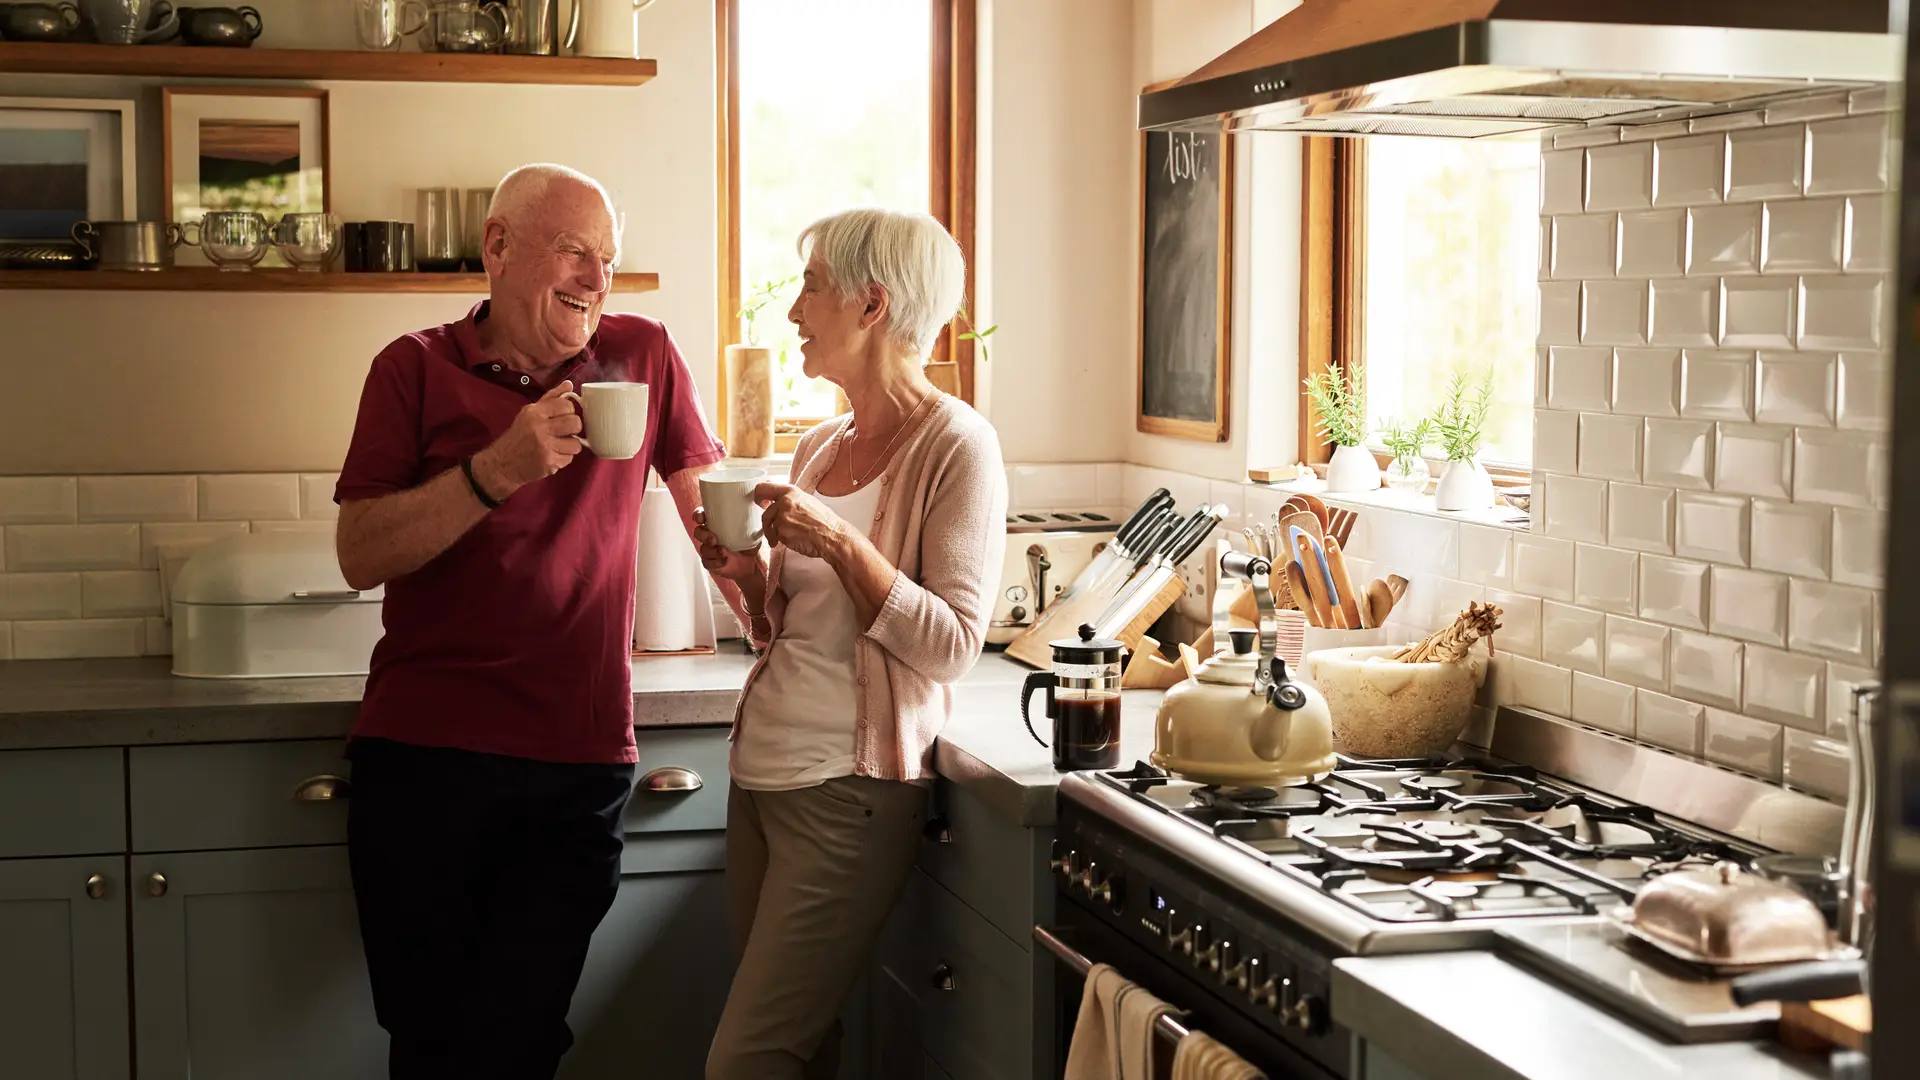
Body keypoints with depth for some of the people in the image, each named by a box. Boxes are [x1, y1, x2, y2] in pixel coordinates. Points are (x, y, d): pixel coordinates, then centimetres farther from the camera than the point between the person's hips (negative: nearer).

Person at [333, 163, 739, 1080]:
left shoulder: (643, 355, 6)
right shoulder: (416, 368, 2)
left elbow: (712, 504, 16)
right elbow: (360, 556, -7)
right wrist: (499, 469, -18)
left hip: (580, 762, 0)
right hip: (422, 754, 0)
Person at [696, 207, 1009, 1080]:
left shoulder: (955, 445, -9)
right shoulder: (820, 447, 13)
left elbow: (951, 647, -14)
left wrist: (837, 541, -21)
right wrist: (749, 575, 1)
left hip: (850, 788, -7)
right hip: (761, 773, 7)